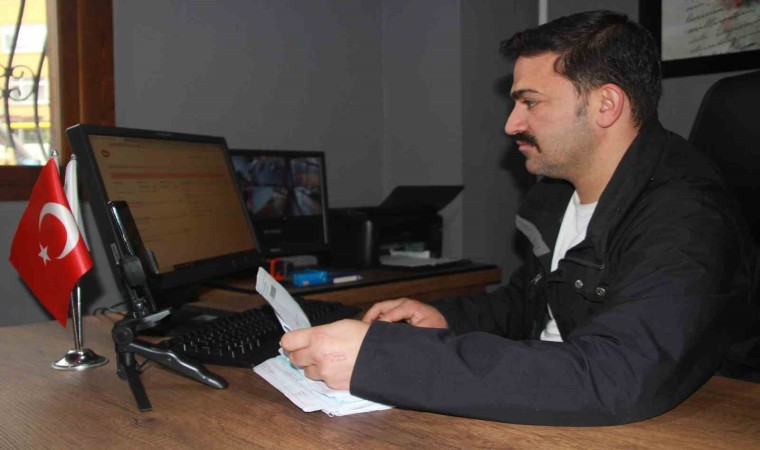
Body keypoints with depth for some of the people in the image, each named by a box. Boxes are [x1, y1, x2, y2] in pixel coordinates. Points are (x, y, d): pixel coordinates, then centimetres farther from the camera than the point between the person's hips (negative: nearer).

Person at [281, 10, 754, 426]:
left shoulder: (685, 220, -24)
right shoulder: (559, 191, 3)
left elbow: (614, 380, -38)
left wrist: (378, 357, -38)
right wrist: (447, 319, -3)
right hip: (542, 420, 7)